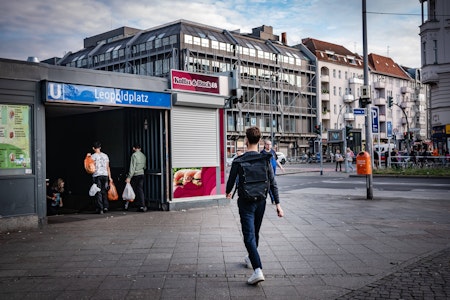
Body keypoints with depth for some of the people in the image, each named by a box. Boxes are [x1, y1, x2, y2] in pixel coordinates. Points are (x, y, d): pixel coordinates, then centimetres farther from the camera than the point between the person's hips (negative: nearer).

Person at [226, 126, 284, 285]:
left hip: (245, 202, -4)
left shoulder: (238, 162, -11)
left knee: (249, 236, -5)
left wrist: (228, 192, 21)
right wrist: (278, 204, 1)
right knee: (255, 233, 21)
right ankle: (251, 259, 42)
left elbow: (231, 181, -1)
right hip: (261, 201, 4)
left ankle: (258, 269, -18)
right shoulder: (265, 159, -2)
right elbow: (273, 184, -3)